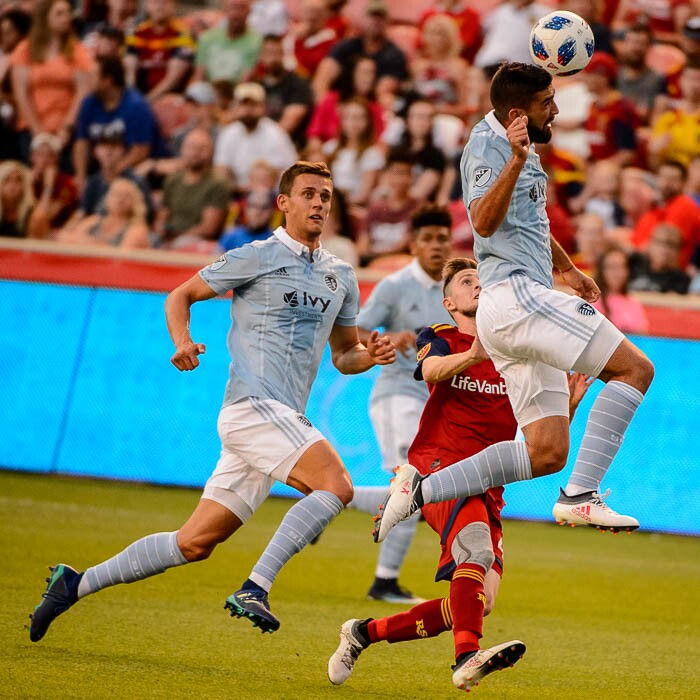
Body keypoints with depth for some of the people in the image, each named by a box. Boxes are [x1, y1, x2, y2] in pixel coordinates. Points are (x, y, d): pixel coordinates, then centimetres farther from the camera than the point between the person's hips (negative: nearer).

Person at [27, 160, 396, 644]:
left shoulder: (342, 277, 18)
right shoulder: (256, 258, -2)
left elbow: (343, 355, 26)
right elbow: (181, 296, 6)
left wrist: (369, 355, 3)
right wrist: (183, 342, -14)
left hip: (287, 418, 7)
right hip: (254, 404, -7)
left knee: (196, 542, 6)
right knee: (336, 484, -26)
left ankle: (77, 584, 14)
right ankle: (254, 589, -26)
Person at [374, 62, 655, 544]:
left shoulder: (520, 144, 21)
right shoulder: (488, 144, -8)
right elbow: (484, 221, -26)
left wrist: (569, 269, 46)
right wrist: (517, 162, -39)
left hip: (526, 303, 10)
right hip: (516, 294, -10)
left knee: (547, 453, 4)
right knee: (635, 368, -16)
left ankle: (422, 489, 2)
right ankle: (580, 496, -21)